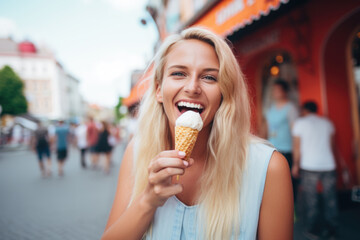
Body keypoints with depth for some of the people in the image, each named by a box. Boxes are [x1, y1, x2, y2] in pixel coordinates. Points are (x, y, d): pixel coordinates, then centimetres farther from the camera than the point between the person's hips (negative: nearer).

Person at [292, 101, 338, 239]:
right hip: (328, 165, 4)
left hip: (309, 166, -3)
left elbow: (297, 147, -1)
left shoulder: (300, 123, 1)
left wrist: (296, 165, 6)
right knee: (330, 198, 10)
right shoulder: (327, 122, 12)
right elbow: (332, 144, 16)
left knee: (311, 199, 4)